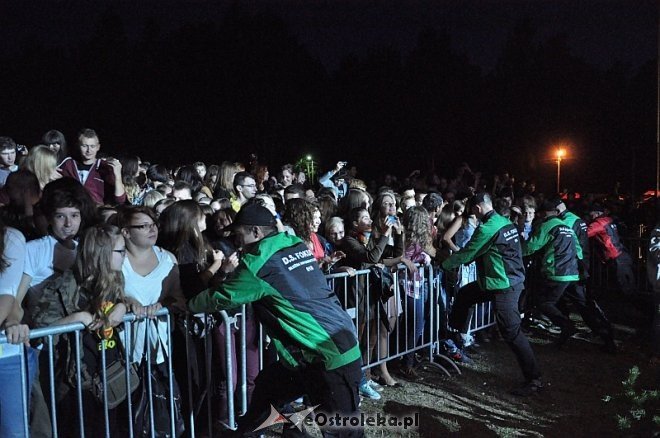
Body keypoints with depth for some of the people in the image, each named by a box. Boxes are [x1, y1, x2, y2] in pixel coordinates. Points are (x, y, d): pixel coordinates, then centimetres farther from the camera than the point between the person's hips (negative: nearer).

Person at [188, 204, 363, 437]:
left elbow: (219, 298, 0)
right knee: (267, 385, 21)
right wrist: (236, 272, 28)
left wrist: (186, 304, 17)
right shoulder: (297, 245, 9)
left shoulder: (259, 261, -13)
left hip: (329, 357, -9)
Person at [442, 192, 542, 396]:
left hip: (504, 286, -10)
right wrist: (464, 256, 22)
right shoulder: (505, 222, 7)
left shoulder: (487, 229, -19)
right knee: (465, 294, 21)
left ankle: (533, 379, 5)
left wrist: (443, 264, 5)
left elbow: (466, 254, -10)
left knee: (511, 331, -4)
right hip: (514, 278, 10)